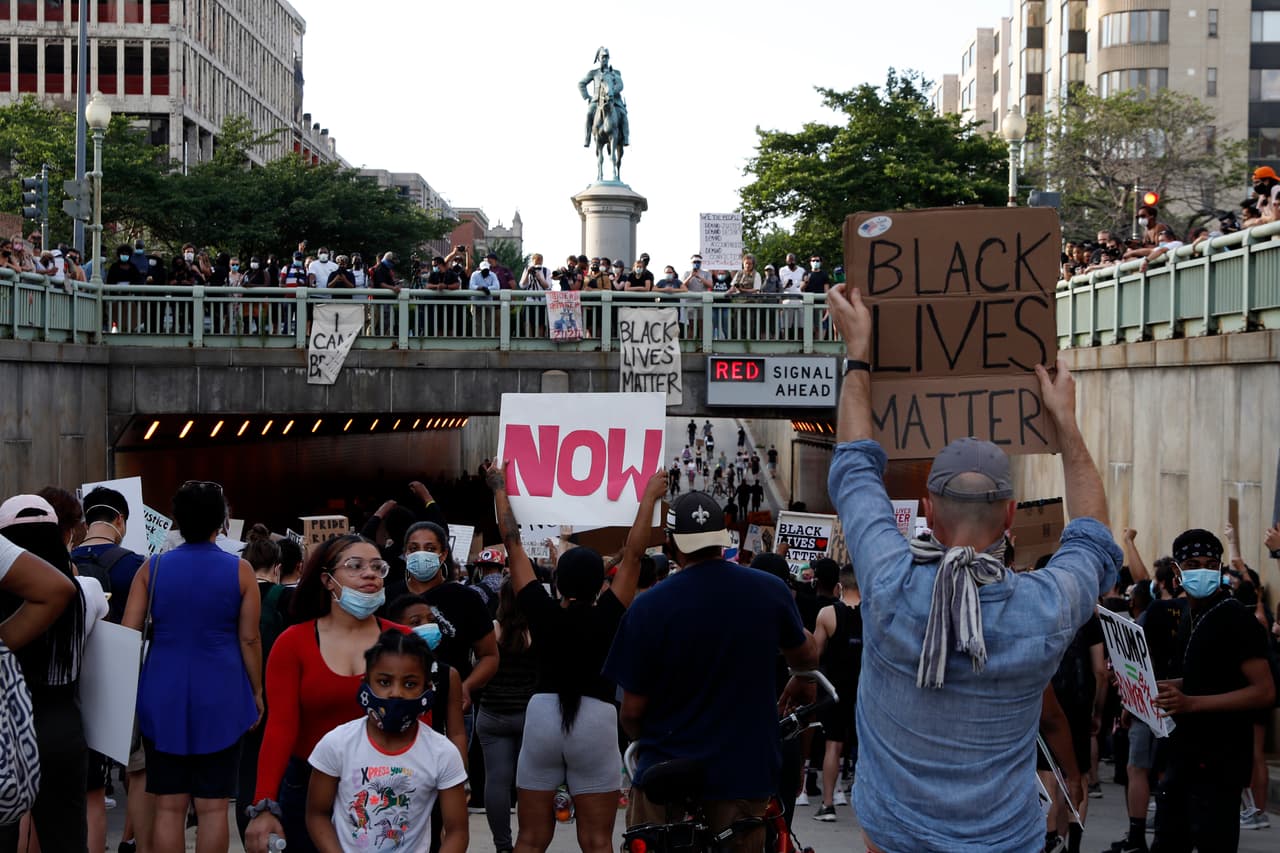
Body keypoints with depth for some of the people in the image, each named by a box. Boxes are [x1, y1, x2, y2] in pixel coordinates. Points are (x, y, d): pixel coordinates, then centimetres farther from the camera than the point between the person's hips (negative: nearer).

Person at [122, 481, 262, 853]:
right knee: (212, 807, 3)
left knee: (169, 806, 6)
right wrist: (257, 692, 9)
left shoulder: (152, 568, 2)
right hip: (219, 699, -2)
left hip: (162, 697, 2)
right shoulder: (240, 571, -3)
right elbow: (249, 639, -2)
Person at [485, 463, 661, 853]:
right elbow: (633, 555, -5)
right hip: (595, 721, -2)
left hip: (542, 716, 2)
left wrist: (499, 489, 13)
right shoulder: (607, 616, -9)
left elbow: (513, 544, 4)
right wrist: (650, 497, 3)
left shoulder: (541, 612, -4)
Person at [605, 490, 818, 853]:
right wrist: (801, 680, 37)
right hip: (743, 773, 2)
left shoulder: (648, 606, -13)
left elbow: (632, 711, -7)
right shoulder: (771, 591, -6)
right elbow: (806, 656, 14)